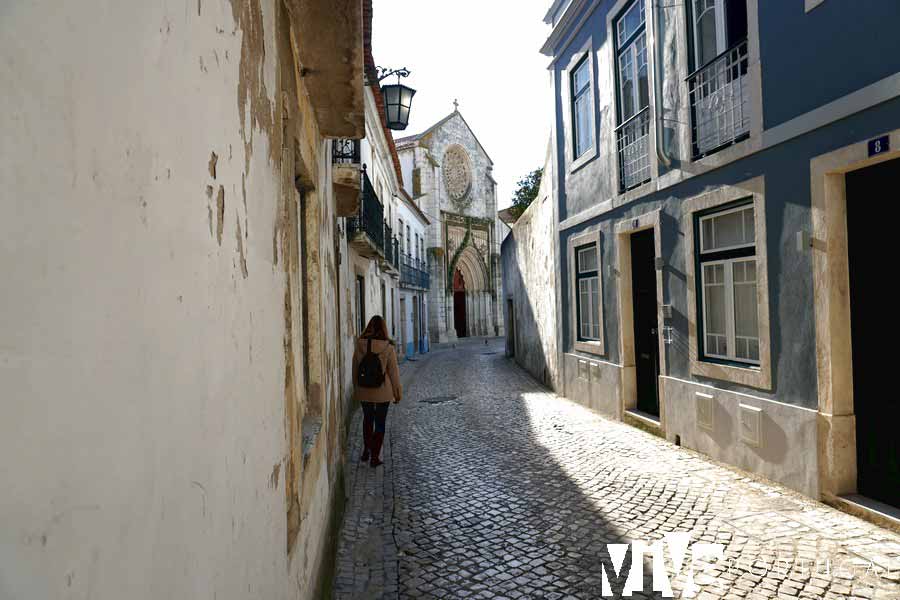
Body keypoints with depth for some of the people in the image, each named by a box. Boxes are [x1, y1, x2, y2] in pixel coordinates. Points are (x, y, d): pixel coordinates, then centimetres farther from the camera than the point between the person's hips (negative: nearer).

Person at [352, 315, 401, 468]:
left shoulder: (359, 346, -8)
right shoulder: (388, 348, -15)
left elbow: (355, 369, 1)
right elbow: (393, 372, -9)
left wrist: (356, 389, 14)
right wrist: (398, 393, 2)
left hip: (364, 392, 3)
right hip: (383, 392, -2)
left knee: (367, 419, 24)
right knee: (380, 422, 12)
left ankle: (367, 451, 32)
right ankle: (374, 456, 15)